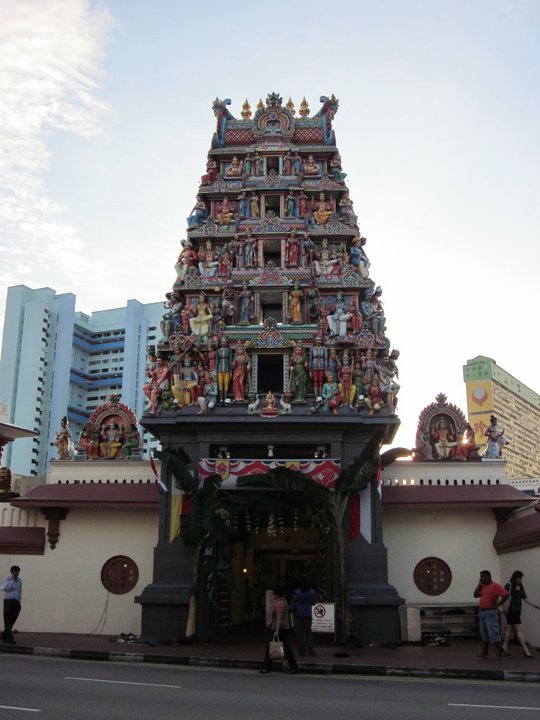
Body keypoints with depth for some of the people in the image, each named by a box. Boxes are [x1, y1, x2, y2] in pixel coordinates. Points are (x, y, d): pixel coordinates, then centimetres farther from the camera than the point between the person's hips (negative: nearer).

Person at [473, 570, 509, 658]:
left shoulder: (495, 586, -10)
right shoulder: (483, 586, 12)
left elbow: (506, 594, -15)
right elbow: (476, 595, 8)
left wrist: (498, 604, -13)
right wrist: (479, 584, 3)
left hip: (490, 612, -8)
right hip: (481, 612, 8)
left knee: (493, 632, -9)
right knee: (484, 633, 13)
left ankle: (499, 650, -2)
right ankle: (485, 651, 22)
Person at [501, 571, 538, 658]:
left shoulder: (520, 587, 11)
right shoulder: (509, 585, -11)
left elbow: (525, 599, 12)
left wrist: (535, 605, 6)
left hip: (517, 611, 8)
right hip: (511, 611, -8)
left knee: (510, 629, 13)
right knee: (519, 629, -8)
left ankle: (504, 647, 23)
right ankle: (526, 651, -7)